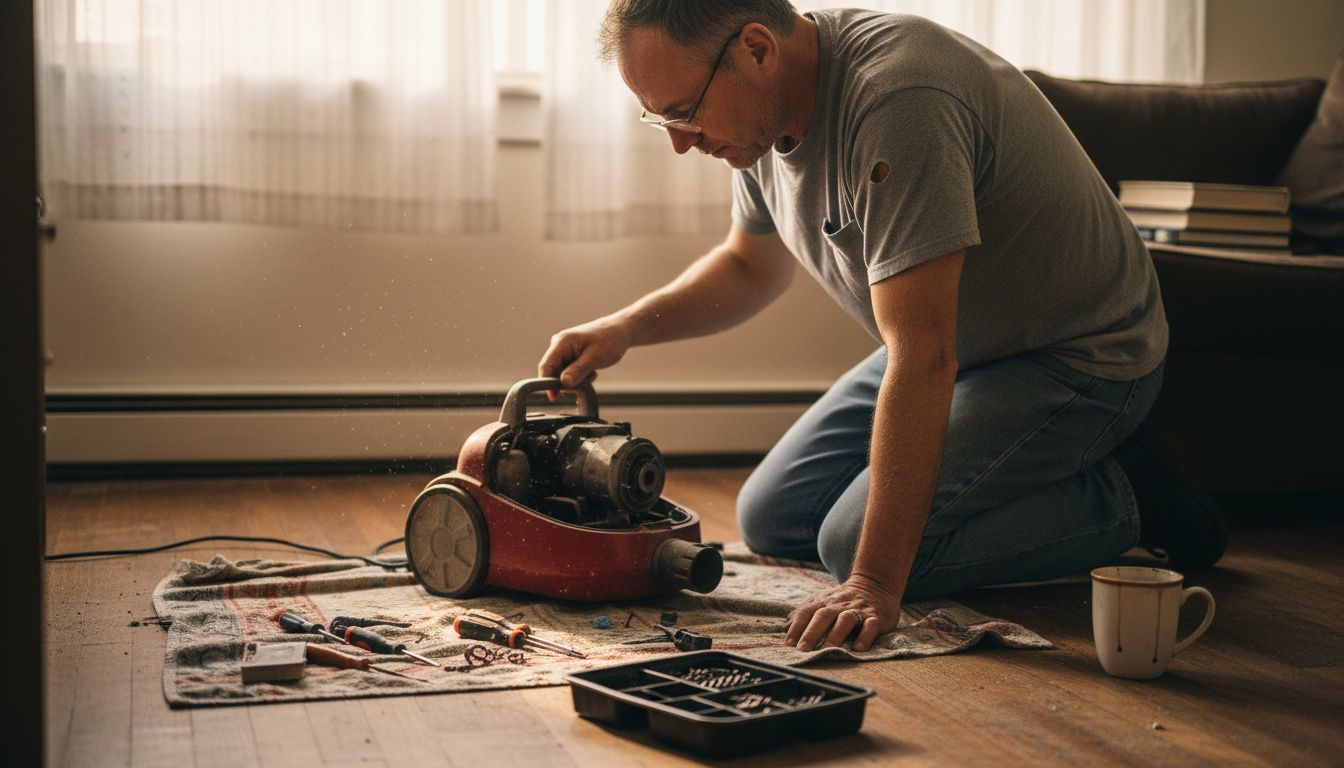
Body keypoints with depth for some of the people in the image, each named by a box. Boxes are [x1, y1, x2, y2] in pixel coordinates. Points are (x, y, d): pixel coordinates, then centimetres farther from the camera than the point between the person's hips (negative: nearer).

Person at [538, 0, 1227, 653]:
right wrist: (624, 328, -4)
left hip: (1078, 357, -9)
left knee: (857, 545, -21)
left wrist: (876, 581, -38)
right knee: (772, 521, 8)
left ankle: (1132, 499, -3)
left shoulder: (896, 101, -35)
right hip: (959, 347, 9)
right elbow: (750, 267, 14)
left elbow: (923, 360, -38)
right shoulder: (762, 109, -6)